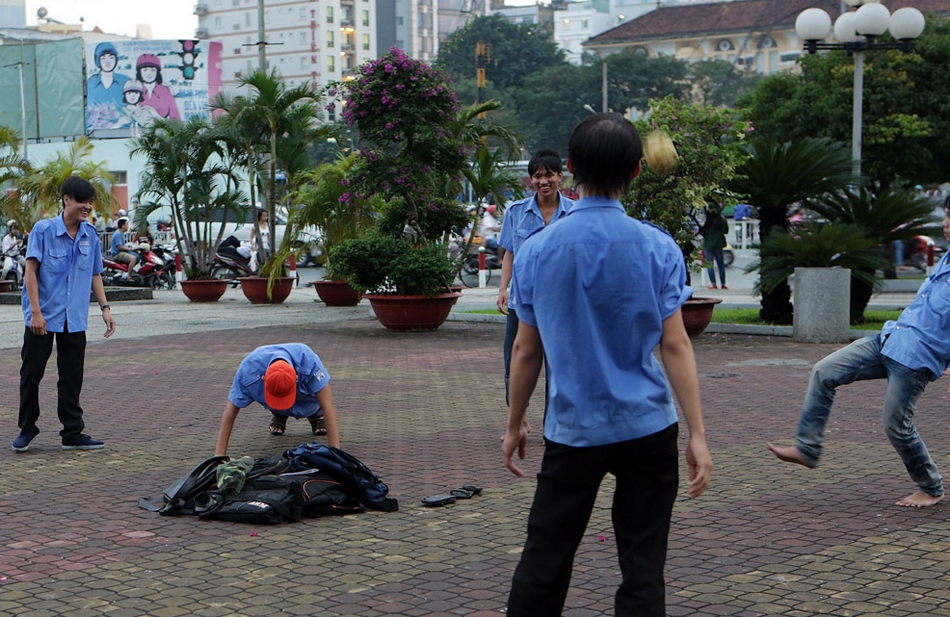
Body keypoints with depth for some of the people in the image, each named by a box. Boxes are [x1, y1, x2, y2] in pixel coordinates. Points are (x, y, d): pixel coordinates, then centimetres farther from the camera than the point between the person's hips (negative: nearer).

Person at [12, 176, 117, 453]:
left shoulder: (90, 235, 6)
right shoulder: (43, 230, -8)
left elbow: (95, 275, 15)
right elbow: (31, 270, -10)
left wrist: (105, 308, 9)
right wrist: (35, 311, -15)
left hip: (75, 320, 4)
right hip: (43, 317, -4)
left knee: (72, 378, 7)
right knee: (31, 373, 5)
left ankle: (73, 433, 14)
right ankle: (26, 430, 19)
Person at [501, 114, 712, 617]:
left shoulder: (537, 251, -3)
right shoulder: (657, 248, -5)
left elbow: (526, 351, 1)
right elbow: (674, 344, -8)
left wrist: (514, 425, 13)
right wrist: (697, 434, -5)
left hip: (571, 430, 1)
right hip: (646, 427, 0)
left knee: (544, 560, 9)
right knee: (643, 566, 5)